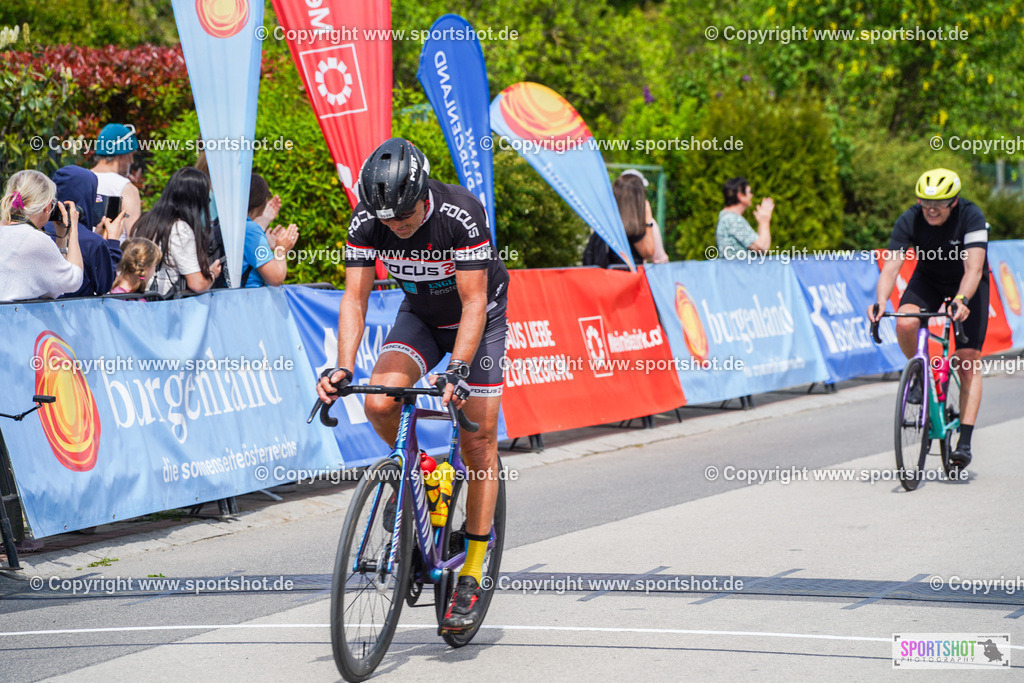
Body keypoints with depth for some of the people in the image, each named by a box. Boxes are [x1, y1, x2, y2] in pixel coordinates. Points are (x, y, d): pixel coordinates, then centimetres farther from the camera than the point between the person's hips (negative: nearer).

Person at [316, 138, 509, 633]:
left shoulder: (462, 214, -33)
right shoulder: (366, 222, -22)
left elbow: (474, 303, -32)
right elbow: (355, 297, -19)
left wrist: (457, 370, -43)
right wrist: (343, 368, -33)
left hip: (479, 318, -3)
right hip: (420, 315, 3)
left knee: (479, 442, -8)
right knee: (380, 404, -24)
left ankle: (471, 576, -3)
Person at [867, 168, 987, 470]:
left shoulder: (971, 217, -29)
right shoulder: (910, 221, -23)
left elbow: (974, 268, -37)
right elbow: (890, 267, -28)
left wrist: (962, 300, -56)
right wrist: (881, 302, -47)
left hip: (968, 287, -2)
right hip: (928, 281, 2)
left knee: (968, 362, -13)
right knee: (905, 324, -30)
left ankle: (965, 442, -12)